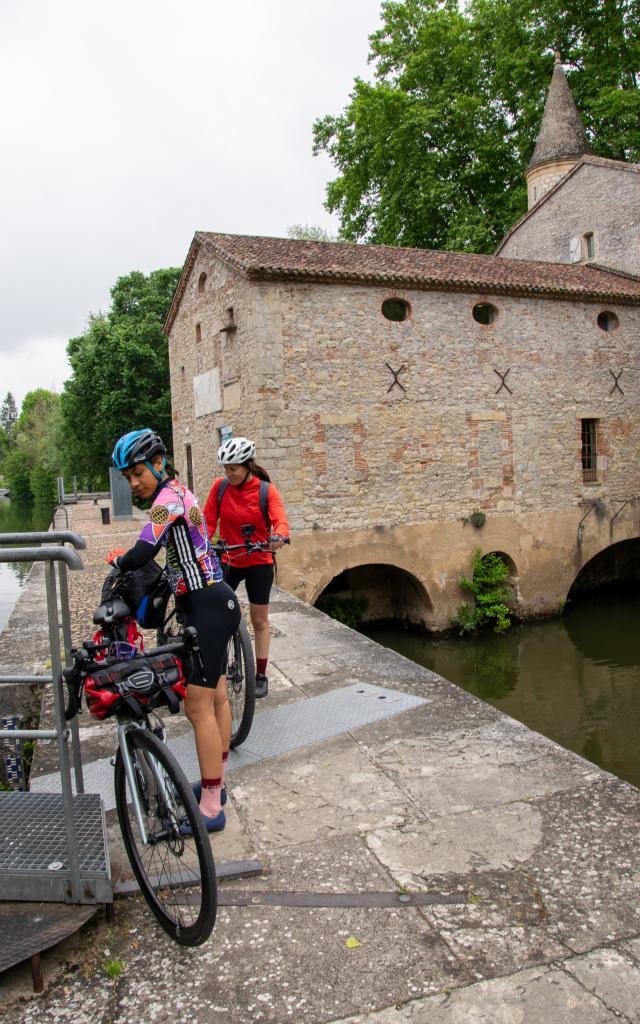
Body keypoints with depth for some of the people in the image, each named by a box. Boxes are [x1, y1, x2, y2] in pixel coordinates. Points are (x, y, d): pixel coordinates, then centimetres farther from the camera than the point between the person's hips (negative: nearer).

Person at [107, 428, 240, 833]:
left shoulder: (168, 498, -16)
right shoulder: (179, 492, 14)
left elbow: (141, 556, -25)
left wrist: (116, 559, -4)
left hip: (207, 606, -11)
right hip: (215, 602, 11)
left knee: (198, 706, -6)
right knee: (217, 698, 18)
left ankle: (211, 807, 3)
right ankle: (216, 783, 32)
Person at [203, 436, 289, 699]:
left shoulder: (267, 491, -14)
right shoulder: (220, 486, -8)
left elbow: (280, 521, -27)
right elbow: (208, 521, -7)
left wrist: (279, 535, -50)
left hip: (259, 562, -2)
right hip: (227, 561, 2)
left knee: (259, 620, 7)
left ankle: (261, 675, 21)